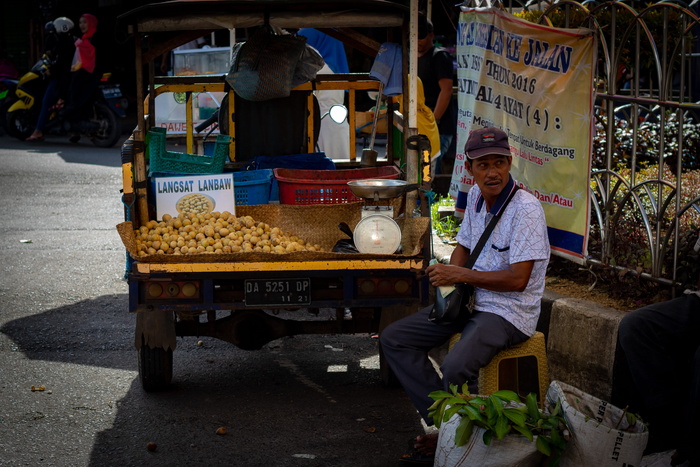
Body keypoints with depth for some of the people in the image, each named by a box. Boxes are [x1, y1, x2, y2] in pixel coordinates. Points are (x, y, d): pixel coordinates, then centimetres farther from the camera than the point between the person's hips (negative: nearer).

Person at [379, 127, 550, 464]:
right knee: (393, 339, 4)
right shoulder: (476, 196, 6)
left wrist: (460, 275, -18)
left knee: (455, 367, -34)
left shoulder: (526, 209, -19)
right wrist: (449, 276, 0)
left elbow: (518, 279, -23)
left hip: (509, 313, -9)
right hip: (470, 300, 9)